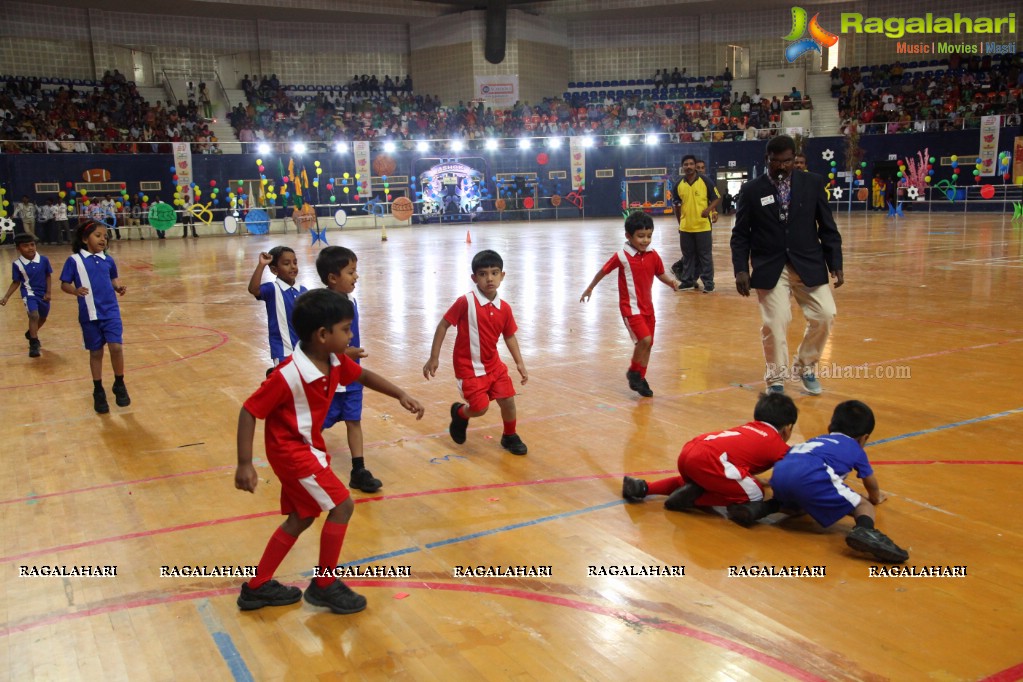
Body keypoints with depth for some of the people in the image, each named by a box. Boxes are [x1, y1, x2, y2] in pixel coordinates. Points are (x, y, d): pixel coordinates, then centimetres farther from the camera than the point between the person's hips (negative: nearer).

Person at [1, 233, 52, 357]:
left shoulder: (43, 260, -11)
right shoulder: (17, 264, -14)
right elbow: (16, 282, -3)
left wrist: (48, 292, -3)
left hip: (43, 294, 4)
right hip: (29, 293, -3)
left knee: (42, 318, 21)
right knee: (34, 316, -24)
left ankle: (31, 334, 52)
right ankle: (34, 344, -12)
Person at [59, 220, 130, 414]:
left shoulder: (107, 260, 5)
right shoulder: (74, 260, -5)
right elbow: (64, 284, -3)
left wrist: (119, 287, -3)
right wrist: (75, 290, -23)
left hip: (111, 311, 2)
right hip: (90, 314, -2)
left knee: (116, 347, -10)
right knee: (95, 352, 7)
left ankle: (119, 385, 12)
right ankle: (98, 392, 23)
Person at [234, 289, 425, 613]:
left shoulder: (336, 361, -6)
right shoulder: (289, 375, -28)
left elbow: (364, 376, 13)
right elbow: (249, 411, -23)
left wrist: (401, 395, 2)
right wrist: (244, 465, -25)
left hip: (307, 447, 9)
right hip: (291, 450, -9)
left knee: (302, 517, 17)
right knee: (342, 505, -7)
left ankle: (257, 587, 29)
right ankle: (324, 585, 10)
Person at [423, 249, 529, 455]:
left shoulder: (504, 308, -3)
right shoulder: (465, 302, -20)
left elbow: (509, 336, 11)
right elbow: (443, 325, -12)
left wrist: (520, 363, 4)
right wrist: (434, 358, -12)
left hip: (493, 364, 5)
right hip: (468, 366, -5)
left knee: (508, 400, 4)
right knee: (480, 408, -9)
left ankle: (509, 437, 31)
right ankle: (459, 413, 27)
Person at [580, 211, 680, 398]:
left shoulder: (653, 256, 0)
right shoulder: (622, 256, -13)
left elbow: (661, 275, 11)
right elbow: (603, 271, 0)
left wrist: (671, 282, -11)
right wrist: (589, 289, 10)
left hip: (647, 306, 6)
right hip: (630, 307, -6)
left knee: (647, 344, 10)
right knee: (644, 339, -19)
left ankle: (640, 379, 27)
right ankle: (633, 372, 3)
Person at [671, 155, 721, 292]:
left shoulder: (705, 181, -6)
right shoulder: (679, 185, 3)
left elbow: (717, 198, -1)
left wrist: (709, 209, -19)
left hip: (703, 226, -3)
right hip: (685, 227, 3)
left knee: (705, 255, 2)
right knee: (688, 255, 13)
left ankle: (708, 282, 9)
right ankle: (688, 280, 24)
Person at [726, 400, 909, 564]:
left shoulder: (817, 440, 43)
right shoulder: (856, 450, 32)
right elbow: (871, 484, 46)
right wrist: (875, 498, 69)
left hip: (780, 474, 5)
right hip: (811, 479, -5)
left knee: (794, 504, 35)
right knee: (865, 507, 11)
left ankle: (759, 508, 7)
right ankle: (864, 531, -22)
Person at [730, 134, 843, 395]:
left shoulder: (813, 183, 4)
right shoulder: (751, 190, 0)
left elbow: (827, 227, 6)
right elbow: (740, 235, 2)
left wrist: (835, 263, 1)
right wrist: (741, 269, -7)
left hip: (808, 265, 2)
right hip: (770, 268, -2)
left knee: (824, 316, -2)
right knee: (775, 323, -5)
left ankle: (805, 367, 22)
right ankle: (776, 378, 16)